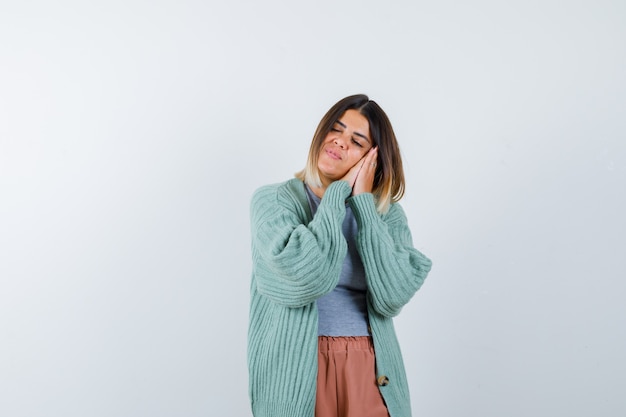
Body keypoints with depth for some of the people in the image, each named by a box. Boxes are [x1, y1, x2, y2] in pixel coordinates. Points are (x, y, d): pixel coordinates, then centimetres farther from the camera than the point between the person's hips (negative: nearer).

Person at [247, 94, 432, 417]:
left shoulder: (386, 213, 2)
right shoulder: (273, 200, -6)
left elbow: (391, 298, -12)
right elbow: (305, 278, -22)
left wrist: (363, 203, -9)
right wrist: (337, 193, -12)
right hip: (297, 369, -2)